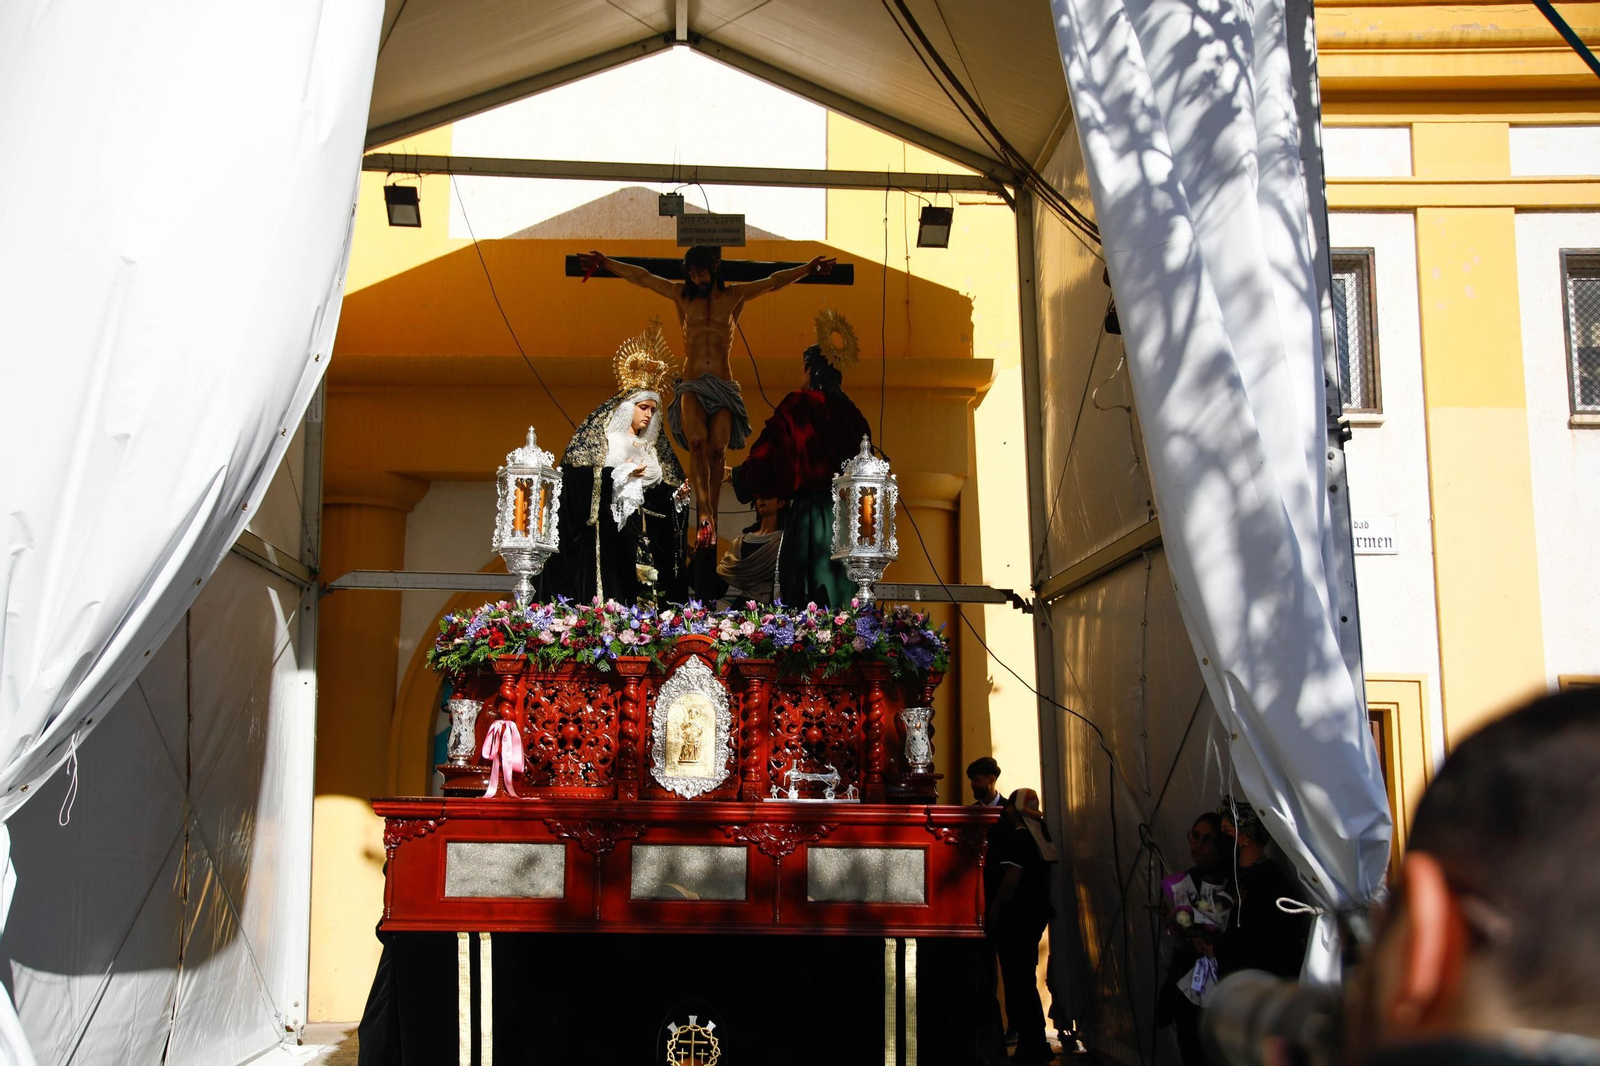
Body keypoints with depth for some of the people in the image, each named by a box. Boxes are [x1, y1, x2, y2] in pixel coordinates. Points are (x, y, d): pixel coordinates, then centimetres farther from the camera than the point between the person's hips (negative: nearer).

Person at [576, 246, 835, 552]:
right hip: (692, 385, 0)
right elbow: (642, 277, 20)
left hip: (724, 386, 0)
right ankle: (706, 517, -33)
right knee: (697, 443, -25)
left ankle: (708, 521, -8)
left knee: (717, 449, -15)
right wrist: (606, 263, 22)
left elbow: (774, 281, 15)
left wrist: (809, 268, 9)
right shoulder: (682, 294, 16)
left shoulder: (734, 296, 15)